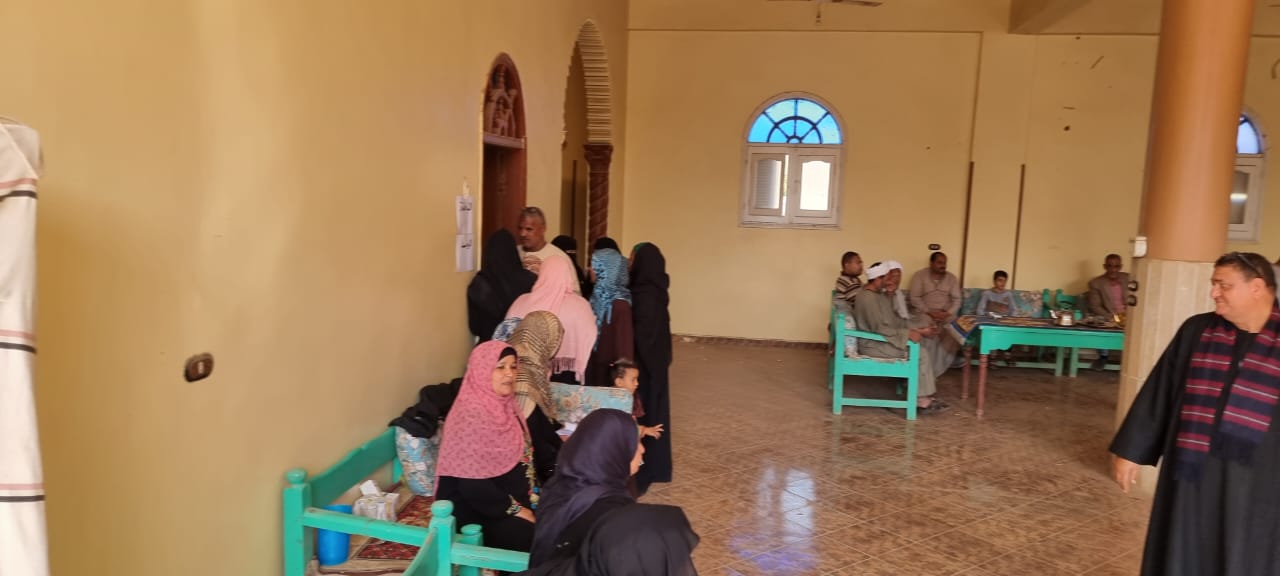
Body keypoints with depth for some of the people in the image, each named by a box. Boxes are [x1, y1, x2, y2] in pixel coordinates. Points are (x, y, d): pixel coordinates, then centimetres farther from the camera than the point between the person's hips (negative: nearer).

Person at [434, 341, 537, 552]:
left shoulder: (505, 407, 8)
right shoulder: (471, 414, -18)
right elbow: (471, 485, -22)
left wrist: (535, 497, 0)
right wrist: (515, 510, -16)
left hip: (517, 502, 8)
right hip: (479, 512, -8)